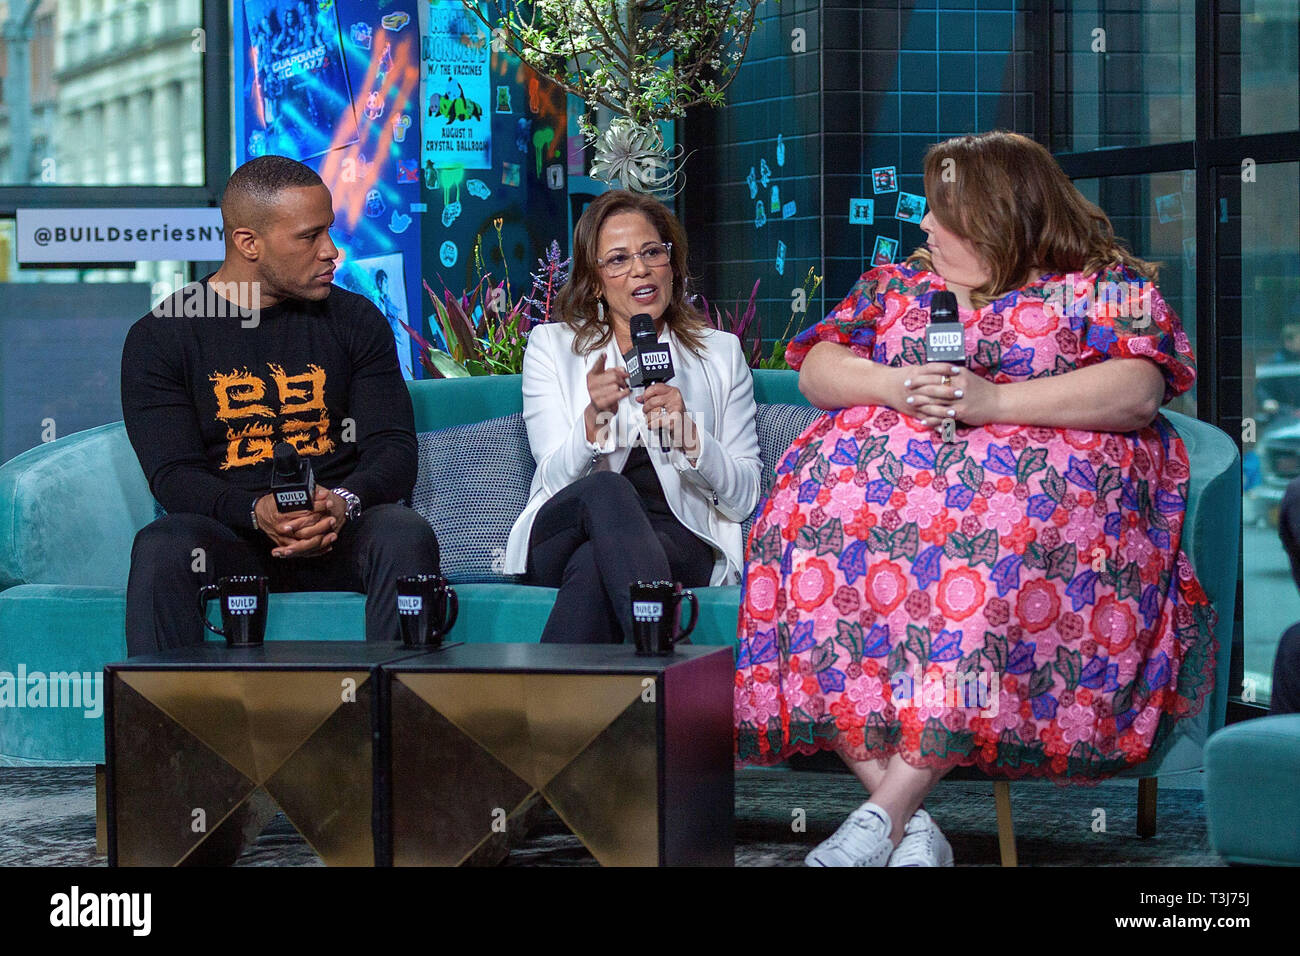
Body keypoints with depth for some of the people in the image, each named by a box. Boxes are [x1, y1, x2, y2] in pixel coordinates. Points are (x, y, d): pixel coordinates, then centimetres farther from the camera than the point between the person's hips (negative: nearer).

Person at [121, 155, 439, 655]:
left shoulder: (355, 320, 13)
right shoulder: (160, 337, 6)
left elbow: (394, 450, 5)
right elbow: (173, 475, -4)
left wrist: (343, 502, -19)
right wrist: (258, 511, -25)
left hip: (339, 535, 2)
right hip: (230, 535, -1)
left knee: (405, 535, -32)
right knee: (161, 547, -34)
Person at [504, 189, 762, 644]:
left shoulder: (720, 354, 18)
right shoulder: (551, 346, 17)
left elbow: (744, 497, 9)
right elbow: (555, 478, 2)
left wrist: (690, 436, -12)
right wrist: (593, 420, -20)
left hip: (679, 543, 0)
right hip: (562, 534, 0)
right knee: (605, 490, -38)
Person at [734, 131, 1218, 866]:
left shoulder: (1102, 282, 10)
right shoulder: (897, 284, 26)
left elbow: (1140, 389, -6)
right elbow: (817, 369, 16)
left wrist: (994, 400, -16)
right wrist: (895, 385, -6)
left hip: (1044, 467, -4)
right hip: (893, 461, 4)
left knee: (1001, 530, -40)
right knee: (824, 510, -31)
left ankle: (887, 810, -41)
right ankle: (911, 827, -37)